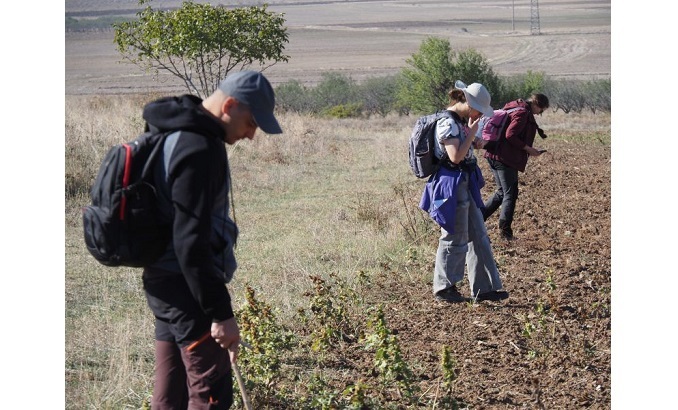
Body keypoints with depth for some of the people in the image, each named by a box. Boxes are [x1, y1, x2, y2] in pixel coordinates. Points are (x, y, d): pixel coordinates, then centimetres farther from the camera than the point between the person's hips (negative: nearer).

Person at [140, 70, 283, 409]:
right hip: (186, 286, -10)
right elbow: (191, 242, -25)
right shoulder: (199, 150, -21)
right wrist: (220, 313, -23)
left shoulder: (174, 135, 12)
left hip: (162, 281, 10)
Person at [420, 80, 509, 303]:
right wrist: (472, 132, -17)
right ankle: (444, 287, 15)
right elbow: (455, 156, -24)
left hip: (465, 183, 10)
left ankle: (484, 288, 17)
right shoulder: (448, 122, -17)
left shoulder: (461, 121, 12)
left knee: (478, 235, 11)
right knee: (455, 238, 0)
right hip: (452, 184, -10)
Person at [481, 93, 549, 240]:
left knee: (502, 192, 18)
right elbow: (510, 135, -22)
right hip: (506, 159, -9)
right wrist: (528, 149, -14)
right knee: (510, 194, 1)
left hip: (494, 155, 9)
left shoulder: (513, 109, 17)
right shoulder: (523, 113, -13)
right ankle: (505, 230, 4)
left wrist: (529, 150, 16)